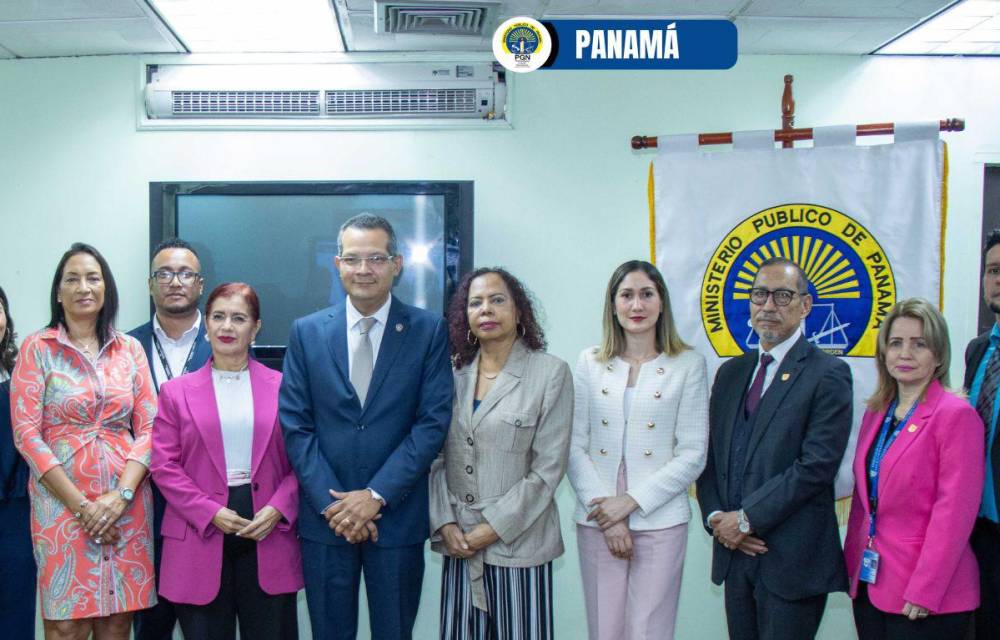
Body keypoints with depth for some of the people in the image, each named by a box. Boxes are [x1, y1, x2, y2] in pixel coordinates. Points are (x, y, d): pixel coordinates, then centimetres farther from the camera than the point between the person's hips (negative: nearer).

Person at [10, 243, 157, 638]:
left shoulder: (130, 349, 8)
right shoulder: (37, 349, 1)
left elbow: (148, 428, 4)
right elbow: (26, 433, -6)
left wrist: (120, 496, -10)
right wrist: (81, 504, -11)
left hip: (126, 502, 2)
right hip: (61, 501, -2)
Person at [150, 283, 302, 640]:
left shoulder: (281, 387, 6)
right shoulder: (176, 392, 6)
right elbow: (164, 465, 1)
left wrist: (278, 508, -10)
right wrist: (210, 512, -11)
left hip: (269, 535, 0)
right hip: (201, 537, 0)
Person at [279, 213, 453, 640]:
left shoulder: (429, 331, -2)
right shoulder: (307, 332, 3)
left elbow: (433, 422, -7)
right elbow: (295, 425, 0)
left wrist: (376, 495, -12)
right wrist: (332, 504, -9)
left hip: (398, 515, -1)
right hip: (324, 518, 1)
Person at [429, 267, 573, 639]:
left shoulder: (551, 373, -5)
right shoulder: (453, 373, 6)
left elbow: (548, 468, -8)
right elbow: (436, 458, 7)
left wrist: (495, 528, -11)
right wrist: (445, 523, -4)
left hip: (517, 542, -3)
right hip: (459, 541, 3)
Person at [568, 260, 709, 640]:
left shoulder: (688, 364, -1)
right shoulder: (590, 363, 5)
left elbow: (693, 454, -3)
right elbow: (575, 448, 3)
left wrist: (631, 501, -10)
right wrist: (607, 513, -7)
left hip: (660, 520, -2)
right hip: (596, 519, 2)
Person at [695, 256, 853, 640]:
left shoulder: (828, 374, -7)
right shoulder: (731, 372, 13)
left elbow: (816, 465, -16)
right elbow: (709, 452, 12)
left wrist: (746, 519, -15)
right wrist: (716, 517, -4)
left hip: (791, 559, -5)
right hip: (735, 549, 6)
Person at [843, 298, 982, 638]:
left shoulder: (956, 415, -11)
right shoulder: (875, 412, 9)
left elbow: (954, 512, -16)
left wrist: (924, 593, -17)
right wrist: (852, 564, 10)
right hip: (869, 585, 6)